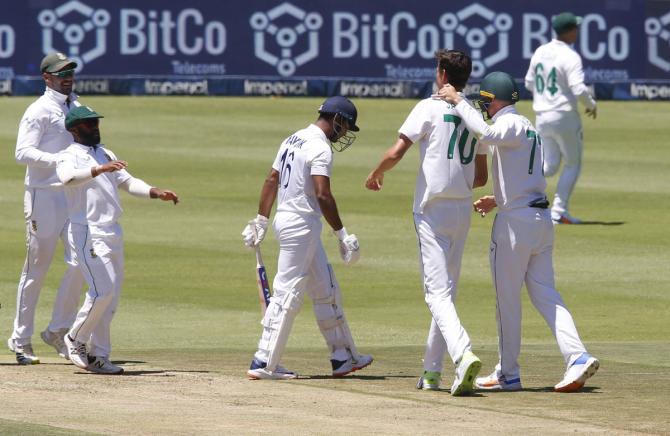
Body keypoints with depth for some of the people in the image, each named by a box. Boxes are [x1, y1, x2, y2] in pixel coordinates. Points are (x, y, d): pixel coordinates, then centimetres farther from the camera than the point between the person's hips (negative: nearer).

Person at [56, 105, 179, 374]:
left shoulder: (106, 155, 21)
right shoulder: (69, 156, -4)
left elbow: (128, 182, 19)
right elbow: (67, 177, -26)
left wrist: (156, 193, 3)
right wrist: (99, 169, -40)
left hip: (113, 232, 8)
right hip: (87, 232, -8)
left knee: (111, 295, 5)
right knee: (103, 289, -17)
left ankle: (99, 356, 9)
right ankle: (76, 339, 2)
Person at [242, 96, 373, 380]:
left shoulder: (293, 140, 14)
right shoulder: (320, 148, -15)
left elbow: (271, 180, 15)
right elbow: (322, 195, -22)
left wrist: (261, 221, 18)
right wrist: (341, 234, -18)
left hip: (285, 219, 10)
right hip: (301, 225, -10)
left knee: (326, 289, 16)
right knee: (287, 293, -8)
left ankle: (343, 357, 22)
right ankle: (263, 364, -8)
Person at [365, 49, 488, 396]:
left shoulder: (430, 108, -8)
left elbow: (396, 152, -15)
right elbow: (481, 177, 14)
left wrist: (376, 174, 5)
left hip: (432, 208, -6)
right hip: (463, 210, 6)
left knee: (438, 292, -12)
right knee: (447, 291, 14)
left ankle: (463, 353, -33)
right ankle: (431, 373, 19)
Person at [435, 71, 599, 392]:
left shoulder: (510, 125, -11)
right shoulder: (527, 126, 18)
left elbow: (486, 134, -34)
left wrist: (458, 102, -25)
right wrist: (498, 200, 27)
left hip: (516, 221, -9)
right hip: (540, 217, 9)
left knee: (507, 298, 2)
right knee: (544, 293, 7)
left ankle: (508, 374, 9)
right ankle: (577, 357, -9)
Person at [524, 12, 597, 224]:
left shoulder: (540, 52, 5)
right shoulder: (570, 57, -17)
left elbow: (529, 83, 13)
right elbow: (579, 89, -24)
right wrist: (591, 104, -5)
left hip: (541, 116, 6)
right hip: (564, 116, -6)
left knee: (549, 165, 15)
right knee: (573, 163, 11)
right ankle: (558, 212, 6)